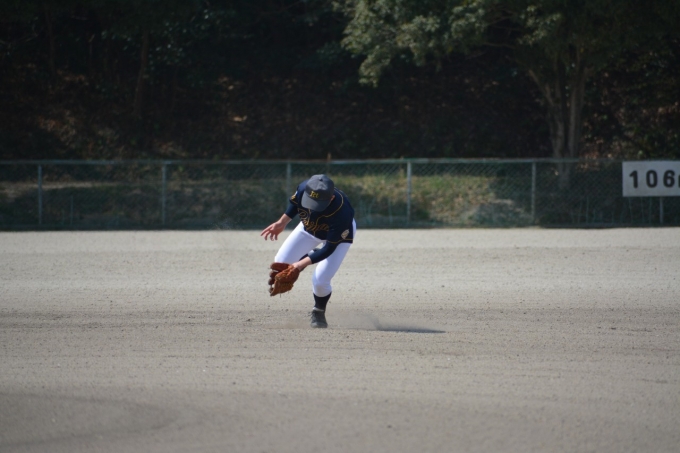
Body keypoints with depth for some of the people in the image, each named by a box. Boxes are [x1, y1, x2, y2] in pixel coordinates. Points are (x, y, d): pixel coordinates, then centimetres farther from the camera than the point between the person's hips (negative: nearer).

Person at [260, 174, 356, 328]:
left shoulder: (342, 213, -45)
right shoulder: (303, 189, -34)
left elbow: (329, 248, -35)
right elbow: (295, 203, -6)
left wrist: (303, 263, -41)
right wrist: (282, 223, -6)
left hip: (339, 235, -5)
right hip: (309, 226, 5)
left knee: (320, 281, -18)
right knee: (280, 263, -5)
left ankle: (319, 313, 15)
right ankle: (309, 257, 27)